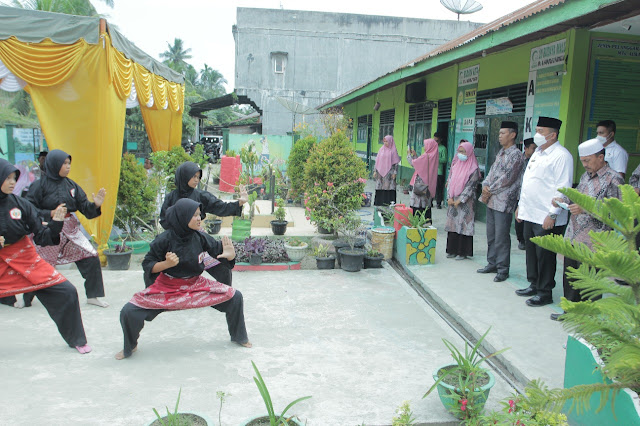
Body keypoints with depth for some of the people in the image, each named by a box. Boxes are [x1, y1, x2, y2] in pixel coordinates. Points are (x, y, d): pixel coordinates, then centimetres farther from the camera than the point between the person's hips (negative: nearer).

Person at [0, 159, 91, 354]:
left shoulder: (20, 204, -5)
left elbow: (43, 238, -4)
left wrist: (55, 222, -19)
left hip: (27, 260, 1)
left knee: (67, 292, -3)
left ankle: (76, 340, 16)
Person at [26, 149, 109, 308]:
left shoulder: (71, 185, 4)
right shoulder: (40, 185, -8)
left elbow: (84, 207, 2)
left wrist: (95, 205, -17)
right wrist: (50, 214, -20)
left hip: (71, 230, 3)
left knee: (91, 258, -7)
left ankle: (93, 296, 6)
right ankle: (26, 299, 34)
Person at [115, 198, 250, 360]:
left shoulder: (200, 237, -13)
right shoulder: (165, 240, -21)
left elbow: (220, 251, -4)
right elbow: (147, 266, -14)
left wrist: (230, 255, -27)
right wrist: (166, 264, -32)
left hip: (196, 285, 3)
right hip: (167, 289, -2)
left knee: (235, 297, -5)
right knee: (129, 312, -16)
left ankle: (239, 337, 22)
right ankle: (130, 347, 18)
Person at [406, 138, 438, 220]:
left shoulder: (426, 156, -16)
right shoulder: (433, 156, 7)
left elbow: (413, 163, -8)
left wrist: (409, 155, 9)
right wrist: (415, 155, 21)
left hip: (421, 183, -8)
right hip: (429, 184, 8)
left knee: (418, 204, -4)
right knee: (426, 204, 12)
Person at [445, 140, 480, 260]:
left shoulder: (473, 169, -7)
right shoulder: (456, 165, 10)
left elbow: (470, 186, -11)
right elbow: (450, 181, 10)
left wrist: (460, 200, -14)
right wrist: (450, 197, -1)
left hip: (466, 202, -6)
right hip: (453, 201, 6)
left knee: (463, 225, -4)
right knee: (452, 224, 8)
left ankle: (462, 252, 3)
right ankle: (452, 250, 17)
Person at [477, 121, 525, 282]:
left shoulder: (516, 154, -11)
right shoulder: (501, 152, 16)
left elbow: (507, 178, -16)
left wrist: (490, 190, -9)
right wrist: (485, 186, -2)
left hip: (504, 202, -8)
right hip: (491, 200, 9)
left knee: (501, 237, -3)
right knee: (491, 235, 15)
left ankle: (503, 269, 6)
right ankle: (492, 264, 26)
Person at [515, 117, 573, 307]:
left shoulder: (561, 156, -13)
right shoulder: (537, 153, 16)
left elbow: (563, 189, -18)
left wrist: (553, 215, -21)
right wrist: (521, 205, 21)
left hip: (547, 219, -9)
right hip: (529, 214, 9)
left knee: (545, 255, 0)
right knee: (531, 251, 17)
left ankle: (545, 293, 12)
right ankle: (534, 285, 31)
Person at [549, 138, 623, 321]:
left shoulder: (613, 179, -10)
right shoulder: (586, 175, 15)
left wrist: (586, 209, -24)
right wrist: (564, 200, 7)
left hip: (593, 243, -8)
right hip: (573, 237, 8)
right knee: (569, 277, 15)